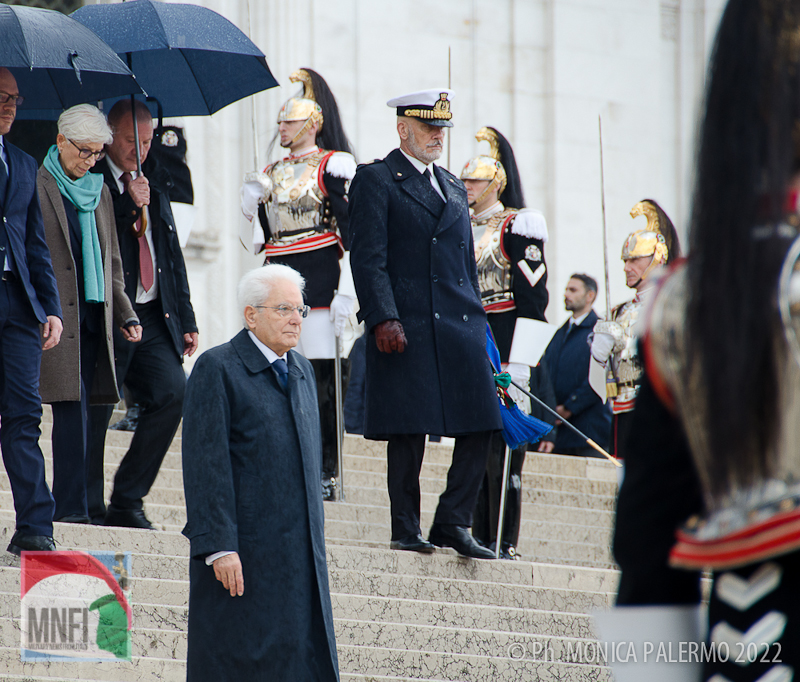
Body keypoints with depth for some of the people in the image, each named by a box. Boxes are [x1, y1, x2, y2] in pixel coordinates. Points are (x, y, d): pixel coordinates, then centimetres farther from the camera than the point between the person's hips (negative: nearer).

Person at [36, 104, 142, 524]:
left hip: (93, 317, 6)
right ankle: (71, 507, -12)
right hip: (56, 317, -6)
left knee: (74, 411, 4)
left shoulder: (99, 191, 19)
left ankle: (66, 506, 6)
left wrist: (125, 315, 13)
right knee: (72, 410, -12)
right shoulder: (36, 187, -2)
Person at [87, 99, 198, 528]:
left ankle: (127, 501, 1)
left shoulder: (155, 182, 17)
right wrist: (130, 207, -18)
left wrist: (186, 319, 19)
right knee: (95, 412, -6)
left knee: (172, 392, -8)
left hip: (155, 316, 6)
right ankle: (89, 507, 7)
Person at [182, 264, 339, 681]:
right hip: (244, 552, -7)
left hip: (300, 553, 7)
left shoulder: (301, 370, 17)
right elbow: (206, 464, -11)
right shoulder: (217, 369, -6)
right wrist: (219, 547, -18)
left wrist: (314, 536, 17)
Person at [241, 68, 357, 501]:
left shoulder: (333, 166, -3)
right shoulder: (272, 173, 17)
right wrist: (252, 200, 4)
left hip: (319, 282, -6)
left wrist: (346, 290, -15)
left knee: (323, 379, -5)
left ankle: (325, 473, -2)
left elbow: (351, 233, -8)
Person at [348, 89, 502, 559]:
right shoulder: (377, 181, 1)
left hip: (461, 326, 6)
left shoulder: (454, 188, 22)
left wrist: (479, 324, 16)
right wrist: (383, 319, -17)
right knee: (409, 429, -5)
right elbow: (368, 259, -7)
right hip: (406, 327, -6)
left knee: (481, 424, -1)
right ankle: (406, 527, 3)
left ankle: (453, 522, 5)